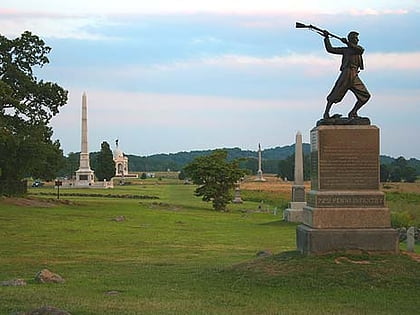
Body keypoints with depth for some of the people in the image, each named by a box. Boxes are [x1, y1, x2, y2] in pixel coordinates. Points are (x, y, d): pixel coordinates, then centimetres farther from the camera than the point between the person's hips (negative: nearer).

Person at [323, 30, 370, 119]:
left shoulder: (359, 48, 20)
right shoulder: (345, 50, 15)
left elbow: (360, 50, -6)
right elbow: (330, 49, 14)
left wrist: (347, 43, -9)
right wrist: (326, 38, 8)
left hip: (354, 77, 4)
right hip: (346, 73, -3)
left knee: (365, 95, -4)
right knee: (335, 94, -11)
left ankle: (353, 113, 3)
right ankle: (326, 112, -2)